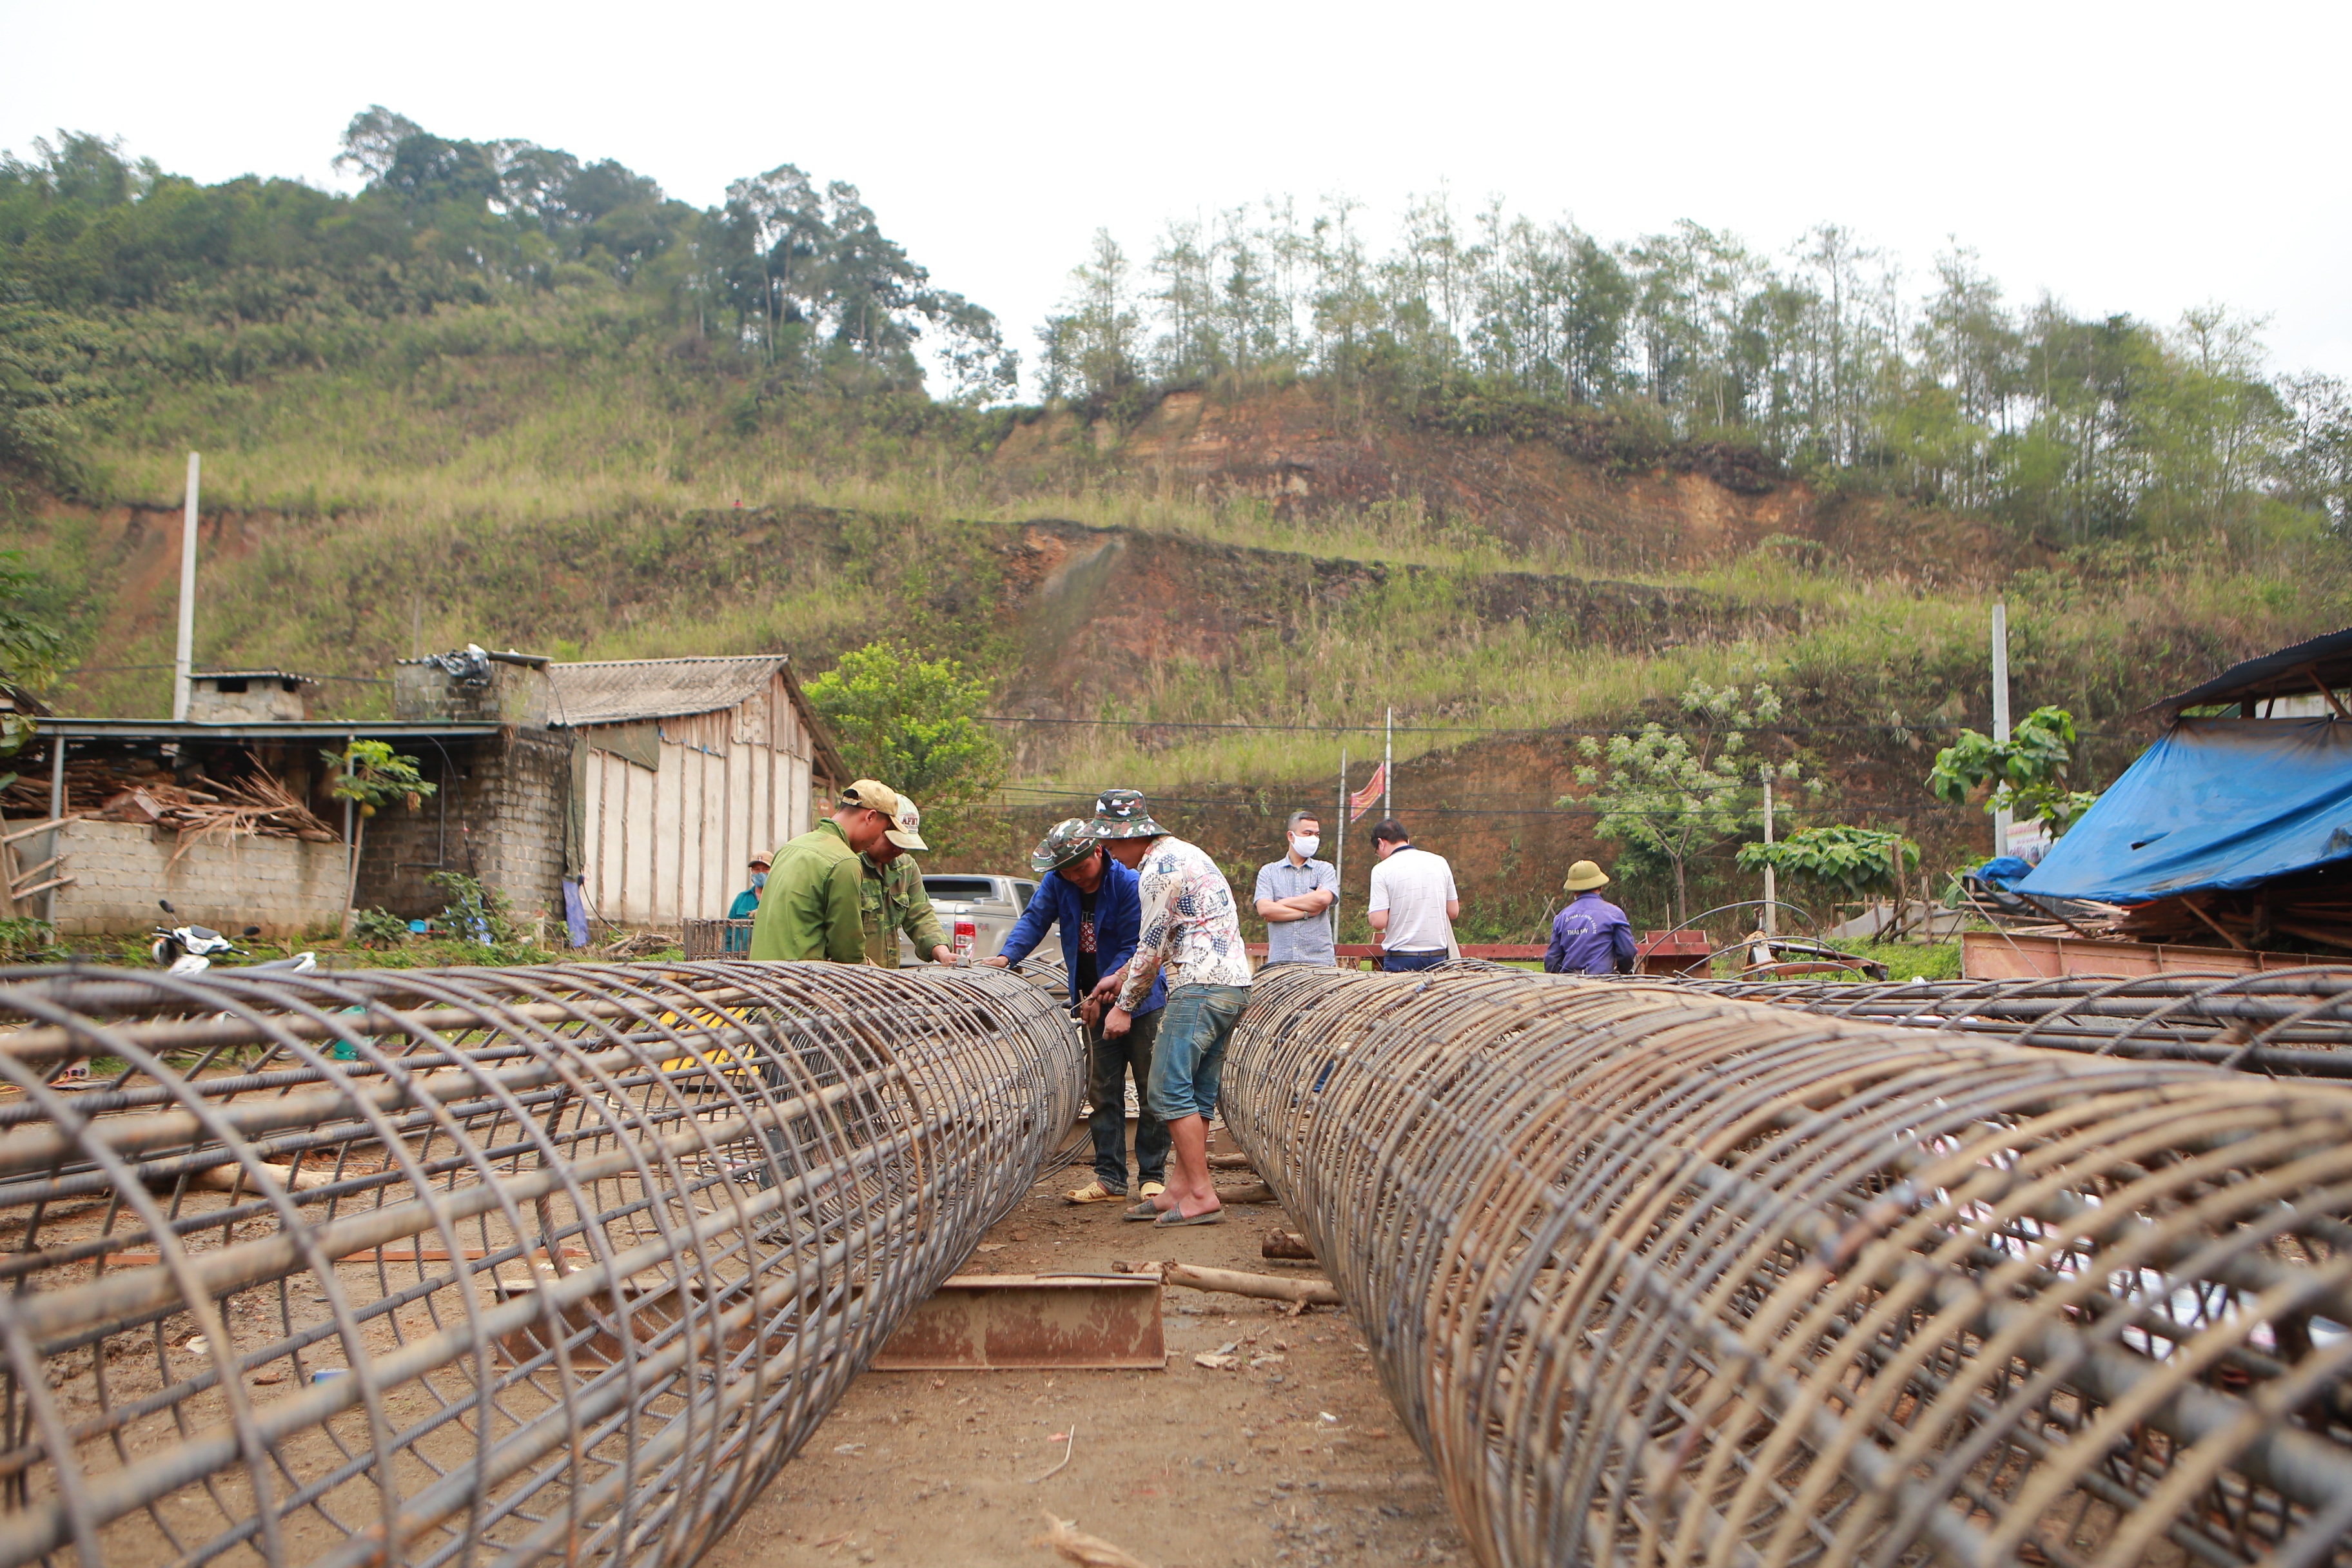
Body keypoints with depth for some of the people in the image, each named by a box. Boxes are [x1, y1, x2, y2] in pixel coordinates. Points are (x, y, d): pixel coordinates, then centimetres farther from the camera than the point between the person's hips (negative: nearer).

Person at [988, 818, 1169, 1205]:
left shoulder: (1128, 883, -17)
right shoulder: (1056, 883, -1)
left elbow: (1133, 948, -17)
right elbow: (1034, 919, -8)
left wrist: (1102, 993, -21)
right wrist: (1007, 956, -26)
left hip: (1140, 1000, -5)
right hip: (1094, 1003, 5)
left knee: (1151, 1093, 1)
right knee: (1103, 1093, 6)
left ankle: (1153, 1176, 10)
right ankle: (1110, 1178, 11)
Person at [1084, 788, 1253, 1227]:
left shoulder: (1159, 868, -10)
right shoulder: (1183, 853, 22)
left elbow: (1151, 950, -9)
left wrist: (1124, 1006, 2)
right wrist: (1121, 977, 34)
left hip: (1201, 986, -11)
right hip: (1233, 985, 11)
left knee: (1169, 1089, -8)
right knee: (1198, 1095, 10)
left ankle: (1202, 1195, -7)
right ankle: (1180, 1189, 13)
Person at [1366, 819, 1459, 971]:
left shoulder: (1382, 870, -8)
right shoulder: (1440, 862, 5)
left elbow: (1379, 922, -12)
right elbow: (1454, 912, 9)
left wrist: (1371, 913, 9)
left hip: (1401, 959, -4)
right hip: (1439, 956, 4)